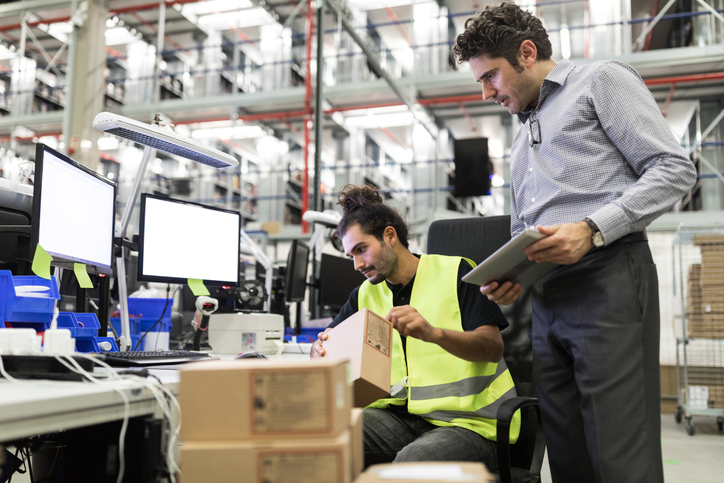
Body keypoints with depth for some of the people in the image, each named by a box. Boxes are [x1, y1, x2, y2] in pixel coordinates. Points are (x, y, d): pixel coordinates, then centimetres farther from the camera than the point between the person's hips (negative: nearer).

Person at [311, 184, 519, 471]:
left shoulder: (454, 272, 0)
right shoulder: (366, 294, 16)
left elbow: (493, 347, -10)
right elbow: (325, 344, 17)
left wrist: (434, 333, -29)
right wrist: (321, 349, -10)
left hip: (468, 421, -4)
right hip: (400, 416, 5)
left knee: (412, 460, -36)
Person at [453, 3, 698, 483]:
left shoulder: (601, 79, 7)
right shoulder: (523, 137, 29)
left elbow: (674, 168, -5)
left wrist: (592, 229, -15)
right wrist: (508, 279, 8)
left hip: (608, 279, -7)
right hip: (546, 299, 8)